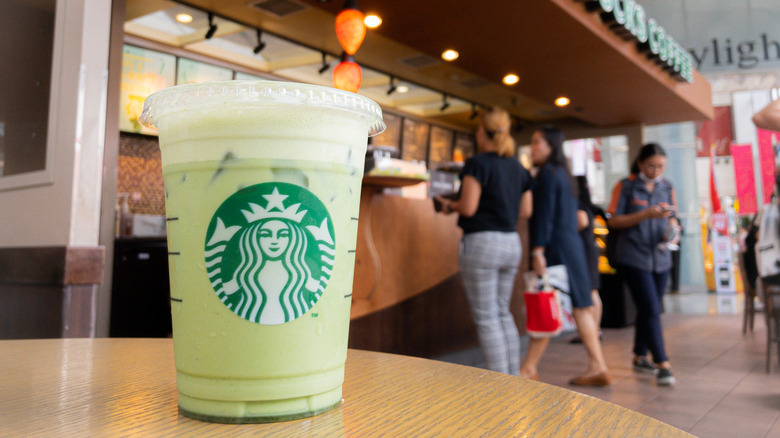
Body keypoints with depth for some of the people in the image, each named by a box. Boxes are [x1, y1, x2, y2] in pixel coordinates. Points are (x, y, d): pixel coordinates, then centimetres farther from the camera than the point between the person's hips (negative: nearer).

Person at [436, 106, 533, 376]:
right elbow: (526, 211, 12)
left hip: (481, 242, -7)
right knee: (503, 313, 17)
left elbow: (468, 208, -16)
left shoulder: (477, 164, -10)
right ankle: (514, 376, 21)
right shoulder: (518, 168, 11)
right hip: (511, 243, 7)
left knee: (486, 317, 0)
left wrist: (450, 206, 3)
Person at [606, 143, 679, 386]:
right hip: (634, 257, -5)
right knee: (651, 310, -10)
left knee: (648, 310, 12)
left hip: (660, 257, 5)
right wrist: (646, 214, -17)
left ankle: (640, 357, 27)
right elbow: (614, 220, -7)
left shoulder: (667, 188, 11)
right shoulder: (625, 187, -3)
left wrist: (673, 229, -7)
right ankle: (663, 365, -6)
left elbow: (672, 218, 16)